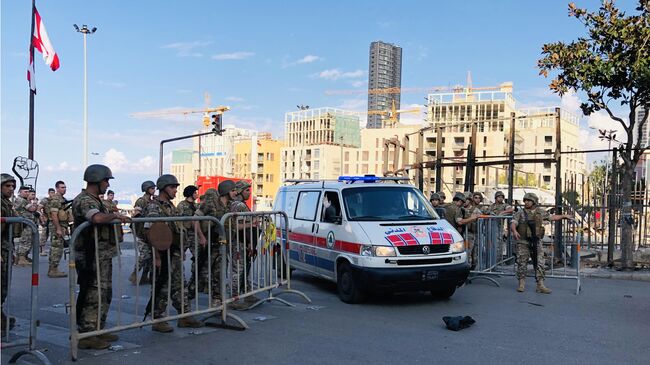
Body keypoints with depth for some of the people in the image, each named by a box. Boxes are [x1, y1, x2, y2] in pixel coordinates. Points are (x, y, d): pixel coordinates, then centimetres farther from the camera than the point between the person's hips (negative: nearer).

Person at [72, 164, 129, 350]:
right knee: (92, 296, -4)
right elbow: (98, 218, -36)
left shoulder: (95, 200, 16)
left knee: (104, 294, 16)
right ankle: (86, 336, 5)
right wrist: (114, 215, -21)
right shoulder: (83, 201, -16)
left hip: (103, 256, 10)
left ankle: (98, 330, 26)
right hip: (91, 257, -10)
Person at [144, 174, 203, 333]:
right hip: (163, 254, -9)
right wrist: (157, 257, -22)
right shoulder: (154, 207, -14)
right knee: (161, 289, 0)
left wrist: (180, 251, 18)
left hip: (175, 253, 9)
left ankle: (185, 316, 22)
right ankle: (157, 321, 11)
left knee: (179, 285, 13)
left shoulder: (171, 206, 13)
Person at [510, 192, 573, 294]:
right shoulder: (520, 213, -3)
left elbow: (551, 217, 26)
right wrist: (514, 231, -37)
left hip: (536, 242, 3)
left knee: (539, 264, -1)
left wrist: (563, 216, 31)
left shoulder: (540, 212, 9)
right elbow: (513, 223, -17)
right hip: (523, 242, -2)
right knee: (522, 264, 2)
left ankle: (540, 286, 3)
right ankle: (521, 284, 13)